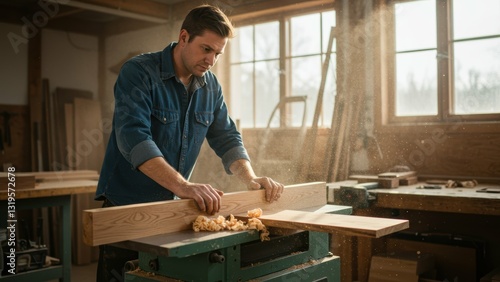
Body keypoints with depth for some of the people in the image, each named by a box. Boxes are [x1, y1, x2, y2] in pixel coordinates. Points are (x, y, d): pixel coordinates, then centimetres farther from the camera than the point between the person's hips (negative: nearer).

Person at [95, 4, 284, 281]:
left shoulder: (211, 87, 3)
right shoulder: (138, 72, -16)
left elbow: (226, 138, 6)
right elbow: (133, 137, -29)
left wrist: (251, 178, -12)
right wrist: (183, 186, -40)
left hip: (173, 207, 6)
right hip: (125, 206, -5)